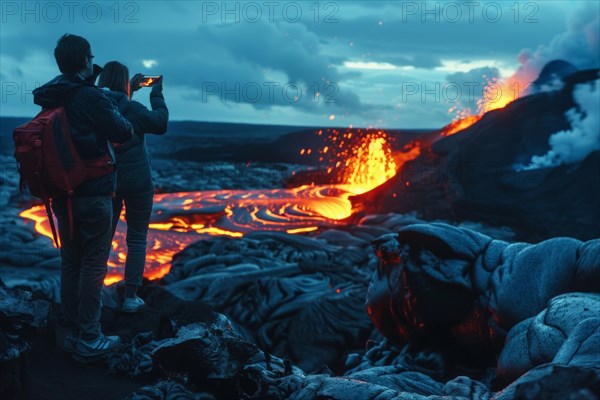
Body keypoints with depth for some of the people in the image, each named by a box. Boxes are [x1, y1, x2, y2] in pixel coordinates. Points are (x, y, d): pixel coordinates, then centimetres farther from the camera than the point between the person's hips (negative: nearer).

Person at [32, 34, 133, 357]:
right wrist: (118, 114, 7)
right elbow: (124, 133, -14)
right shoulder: (91, 97, -16)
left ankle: (71, 333, 22)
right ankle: (89, 338, 5)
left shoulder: (49, 101, 8)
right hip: (93, 193, -7)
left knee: (70, 262, 14)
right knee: (93, 264, 0)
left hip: (62, 193, 8)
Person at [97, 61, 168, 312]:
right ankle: (131, 296, 6)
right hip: (137, 181, -4)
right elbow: (160, 124, -6)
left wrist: (132, 89, 21)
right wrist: (157, 93, 1)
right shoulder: (131, 108, -15)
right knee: (136, 239, 6)